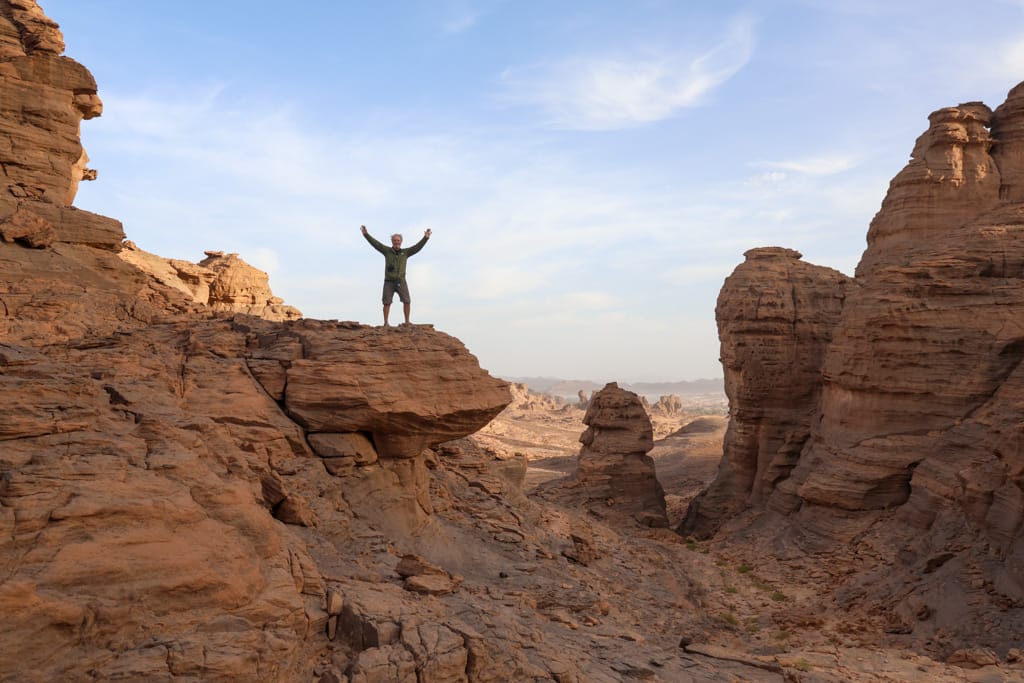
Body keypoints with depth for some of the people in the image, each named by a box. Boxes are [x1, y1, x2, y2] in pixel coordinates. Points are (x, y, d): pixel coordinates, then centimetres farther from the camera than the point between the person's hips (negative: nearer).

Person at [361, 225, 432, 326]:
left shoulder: (405, 252, 7)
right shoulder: (387, 251, 5)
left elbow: (417, 247, 0)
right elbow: (375, 243, 0)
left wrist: (425, 238, -11)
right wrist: (366, 234, -9)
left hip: (401, 282, 1)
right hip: (389, 282, -1)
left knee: (406, 301, -6)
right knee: (387, 302, -1)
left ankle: (407, 322, 1)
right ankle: (386, 323, 4)